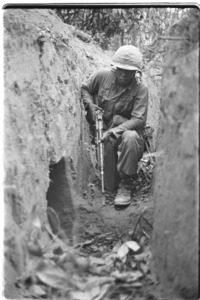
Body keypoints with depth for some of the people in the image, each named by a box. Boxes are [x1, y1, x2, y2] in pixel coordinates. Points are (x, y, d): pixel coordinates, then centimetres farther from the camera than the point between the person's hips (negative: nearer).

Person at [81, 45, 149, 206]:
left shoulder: (140, 89, -12)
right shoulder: (103, 75, -4)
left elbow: (138, 120, -19)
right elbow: (84, 89, 14)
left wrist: (115, 131, -33)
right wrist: (90, 105, -6)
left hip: (127, 129, 0)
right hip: (103, 129, 1)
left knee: (130, 137, -41)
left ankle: (125, 185, -24)